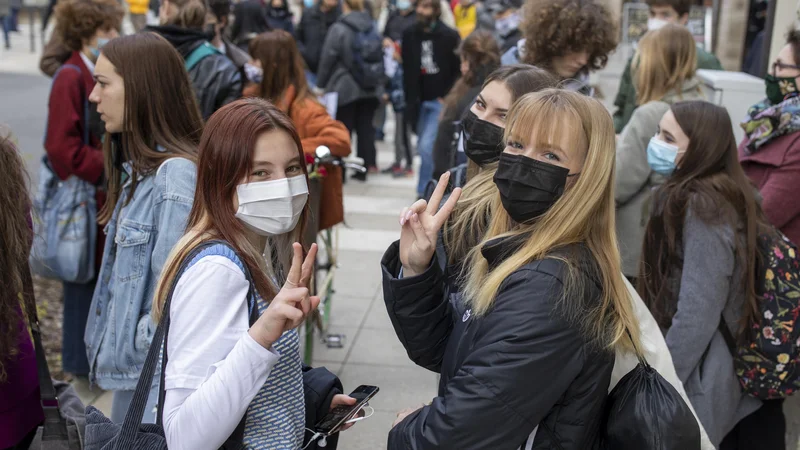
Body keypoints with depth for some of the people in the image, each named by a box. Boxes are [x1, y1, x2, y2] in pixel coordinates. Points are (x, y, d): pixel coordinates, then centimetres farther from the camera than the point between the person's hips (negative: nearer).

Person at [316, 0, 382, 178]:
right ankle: (364, 168, 14)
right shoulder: (373, 28, 6)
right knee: (365, 129, 9)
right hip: (369, 90, 5)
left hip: (345, 89, -5)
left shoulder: (338, 29, -11)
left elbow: (327, 60, -8)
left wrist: (320, 85, 3)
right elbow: (380, 58, 11)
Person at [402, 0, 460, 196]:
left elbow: (459, 70, -6)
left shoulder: (450, 36, -7)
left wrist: (447, 97, -10)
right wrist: (410, 99, 6)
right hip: (420, 101, 5)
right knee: (423, 148, 9)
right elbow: (408, 70, 11)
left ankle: (423, 192, -1)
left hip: (441, 101, -5)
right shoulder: (410, 35, 5)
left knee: (427, 146, -13)